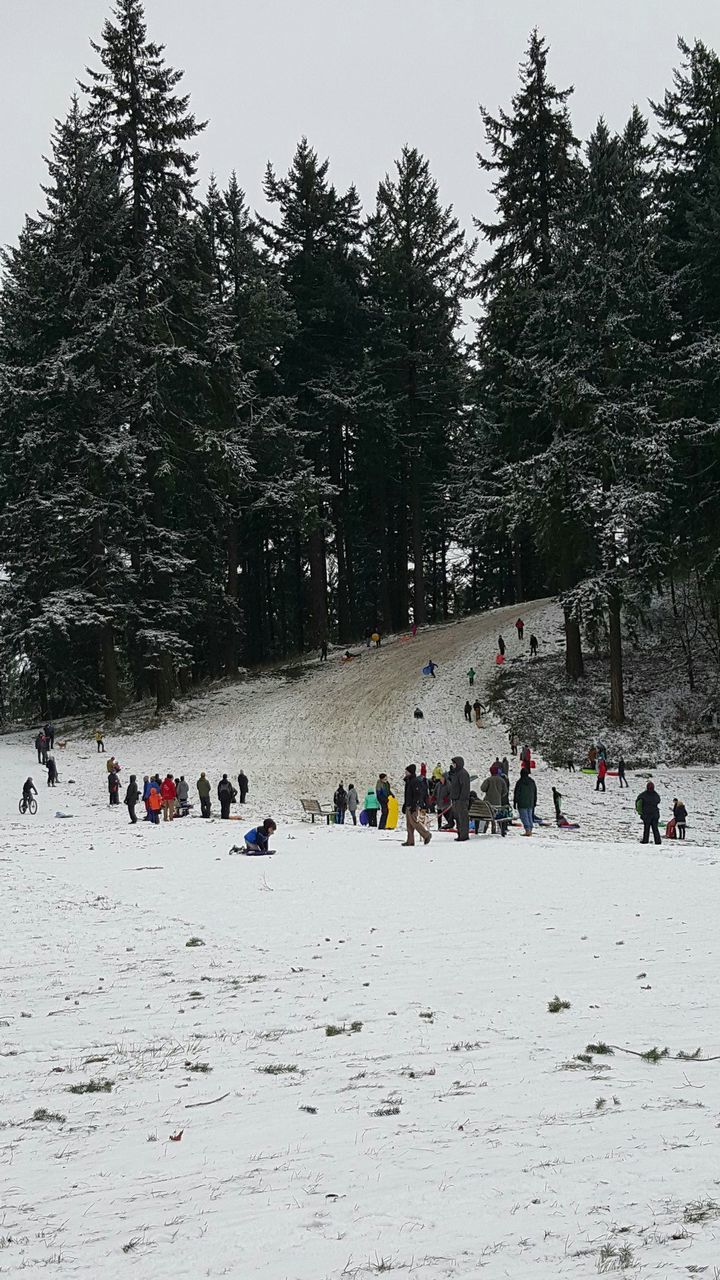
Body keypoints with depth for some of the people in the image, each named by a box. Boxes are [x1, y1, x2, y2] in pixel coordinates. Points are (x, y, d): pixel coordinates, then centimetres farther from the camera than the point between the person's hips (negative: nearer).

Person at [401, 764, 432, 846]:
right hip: (408, 806, 10)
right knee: (409, 824, 6)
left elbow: (417, 795, -18)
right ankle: (410, 841, 6)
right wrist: (404, 805, 25)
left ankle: (426, 835, 0)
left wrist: (413, 806, -23)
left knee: (414, 822, -11)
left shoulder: (415, 781, -12)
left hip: (413, 806, -10)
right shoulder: (408, 781, 17)